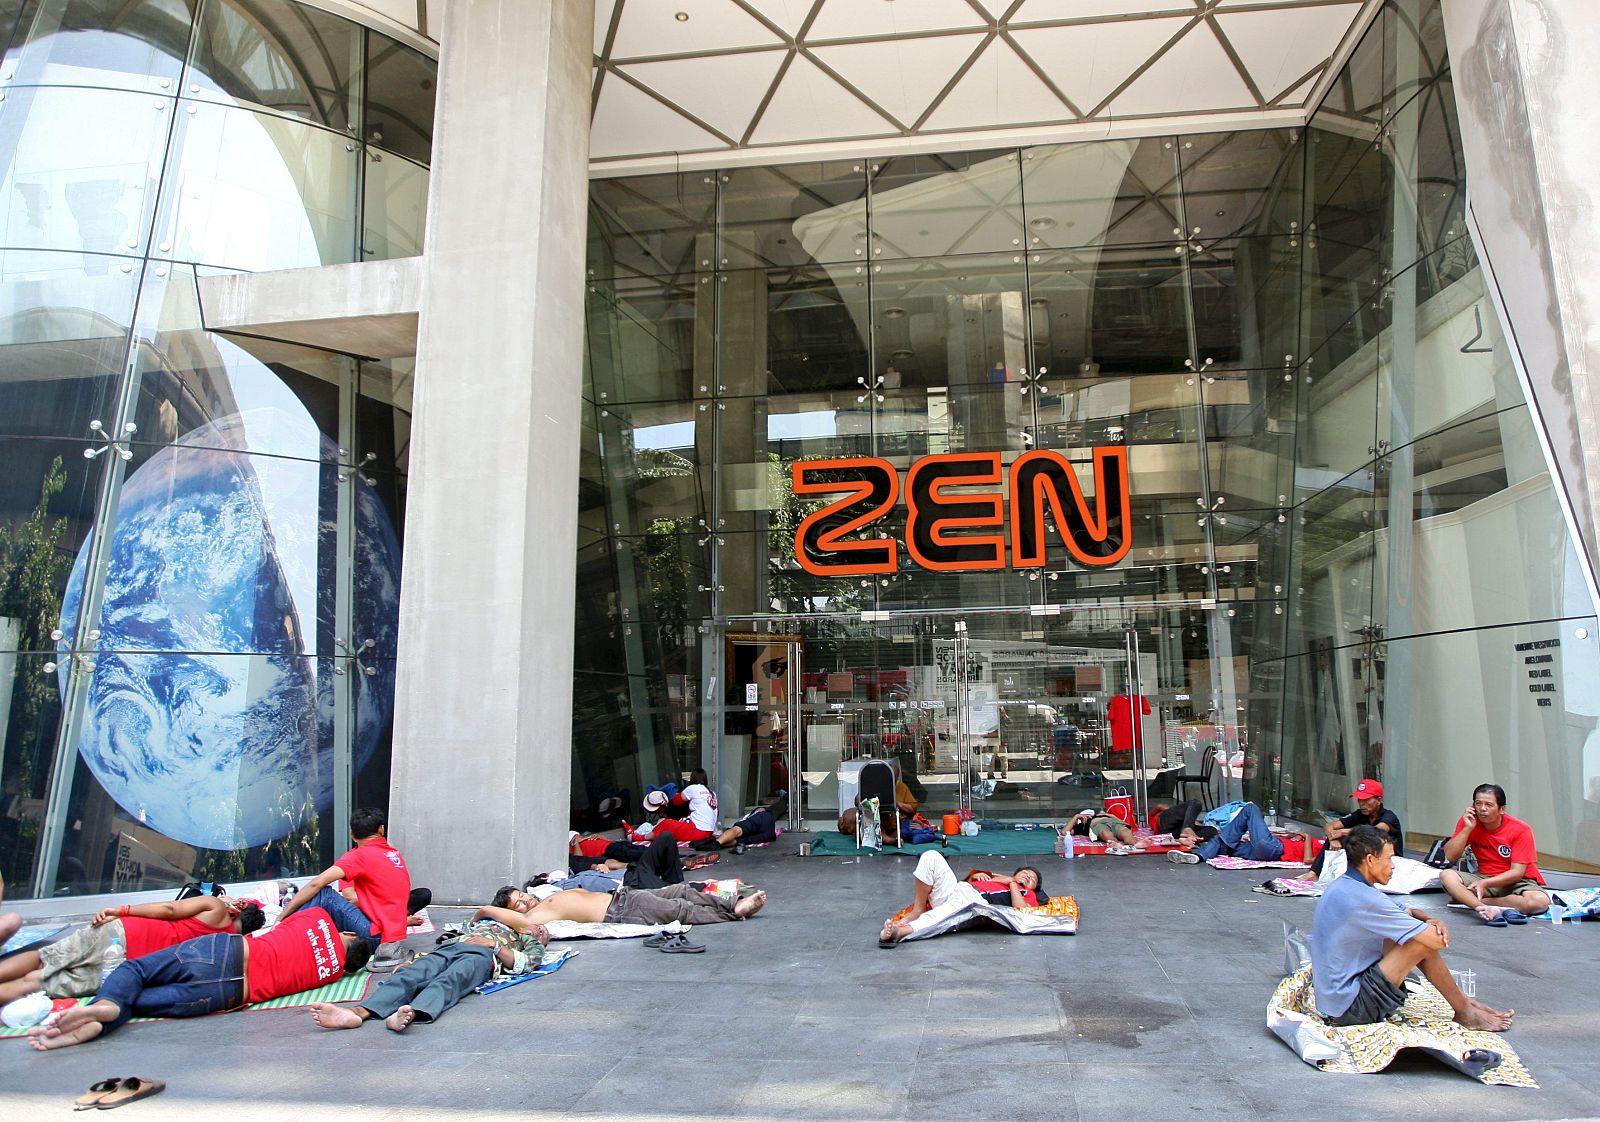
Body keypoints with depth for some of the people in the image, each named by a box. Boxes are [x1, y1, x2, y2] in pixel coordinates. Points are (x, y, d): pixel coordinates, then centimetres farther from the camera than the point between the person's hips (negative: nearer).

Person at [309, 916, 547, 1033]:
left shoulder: (530, 938, 32)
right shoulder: (486, 922, 46)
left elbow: (525, 964, 9)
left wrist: (494, 944, 1)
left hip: (482, 955, -4)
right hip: (452, 946, 4)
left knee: (450, 979, -38)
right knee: (410, 974, -27)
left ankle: (411, 1014, -68)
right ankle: (359, 1012, -51)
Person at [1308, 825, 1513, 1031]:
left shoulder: (1341, 886, 7)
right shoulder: (1363, 899, -25)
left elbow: (1408, 912, 17)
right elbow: (1438, 940, -21)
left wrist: (1431, 921, -5)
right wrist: (1434, 929, 3)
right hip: (1350, 1007, -10)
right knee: (1423, 943, -11)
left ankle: (1462, 1000, 21)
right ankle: (1465, 1012, 10)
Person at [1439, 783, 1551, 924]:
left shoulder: (1521, 829, -13)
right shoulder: (1469, 822, -4)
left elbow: (1517, 872, -16)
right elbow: (1450, 857, -10)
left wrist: (1485, 883, -31)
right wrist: (1467, 828, -18)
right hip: (1483, 877, 2)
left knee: (1540, 901, -34)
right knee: (1447, 875, -24)